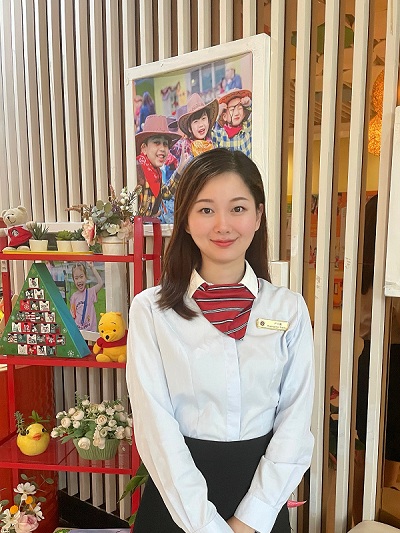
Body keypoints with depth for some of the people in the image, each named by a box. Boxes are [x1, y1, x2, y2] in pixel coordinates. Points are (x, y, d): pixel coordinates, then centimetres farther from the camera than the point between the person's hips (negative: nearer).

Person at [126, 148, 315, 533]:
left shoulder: (289, 309, -7)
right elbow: (155, 423, -13)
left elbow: (295, 421, -7)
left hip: (263, 491, 2)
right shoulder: (151, 310, -12)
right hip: (177, 491, -1)